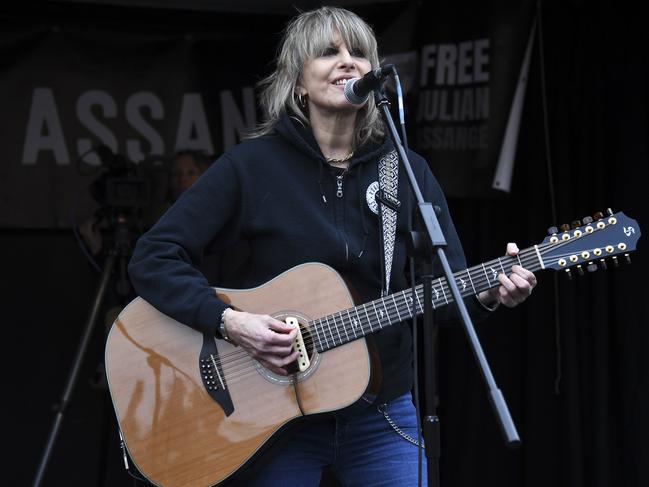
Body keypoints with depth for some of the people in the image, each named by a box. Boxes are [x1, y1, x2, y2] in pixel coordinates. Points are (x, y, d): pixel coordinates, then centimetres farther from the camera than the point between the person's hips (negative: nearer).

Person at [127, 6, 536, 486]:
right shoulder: (251, 166, -7)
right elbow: (153, 258, -9)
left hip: (383, 415, 3)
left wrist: (487, 294, -21)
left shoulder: (408, 171, 2)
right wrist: (229, 321, -22)